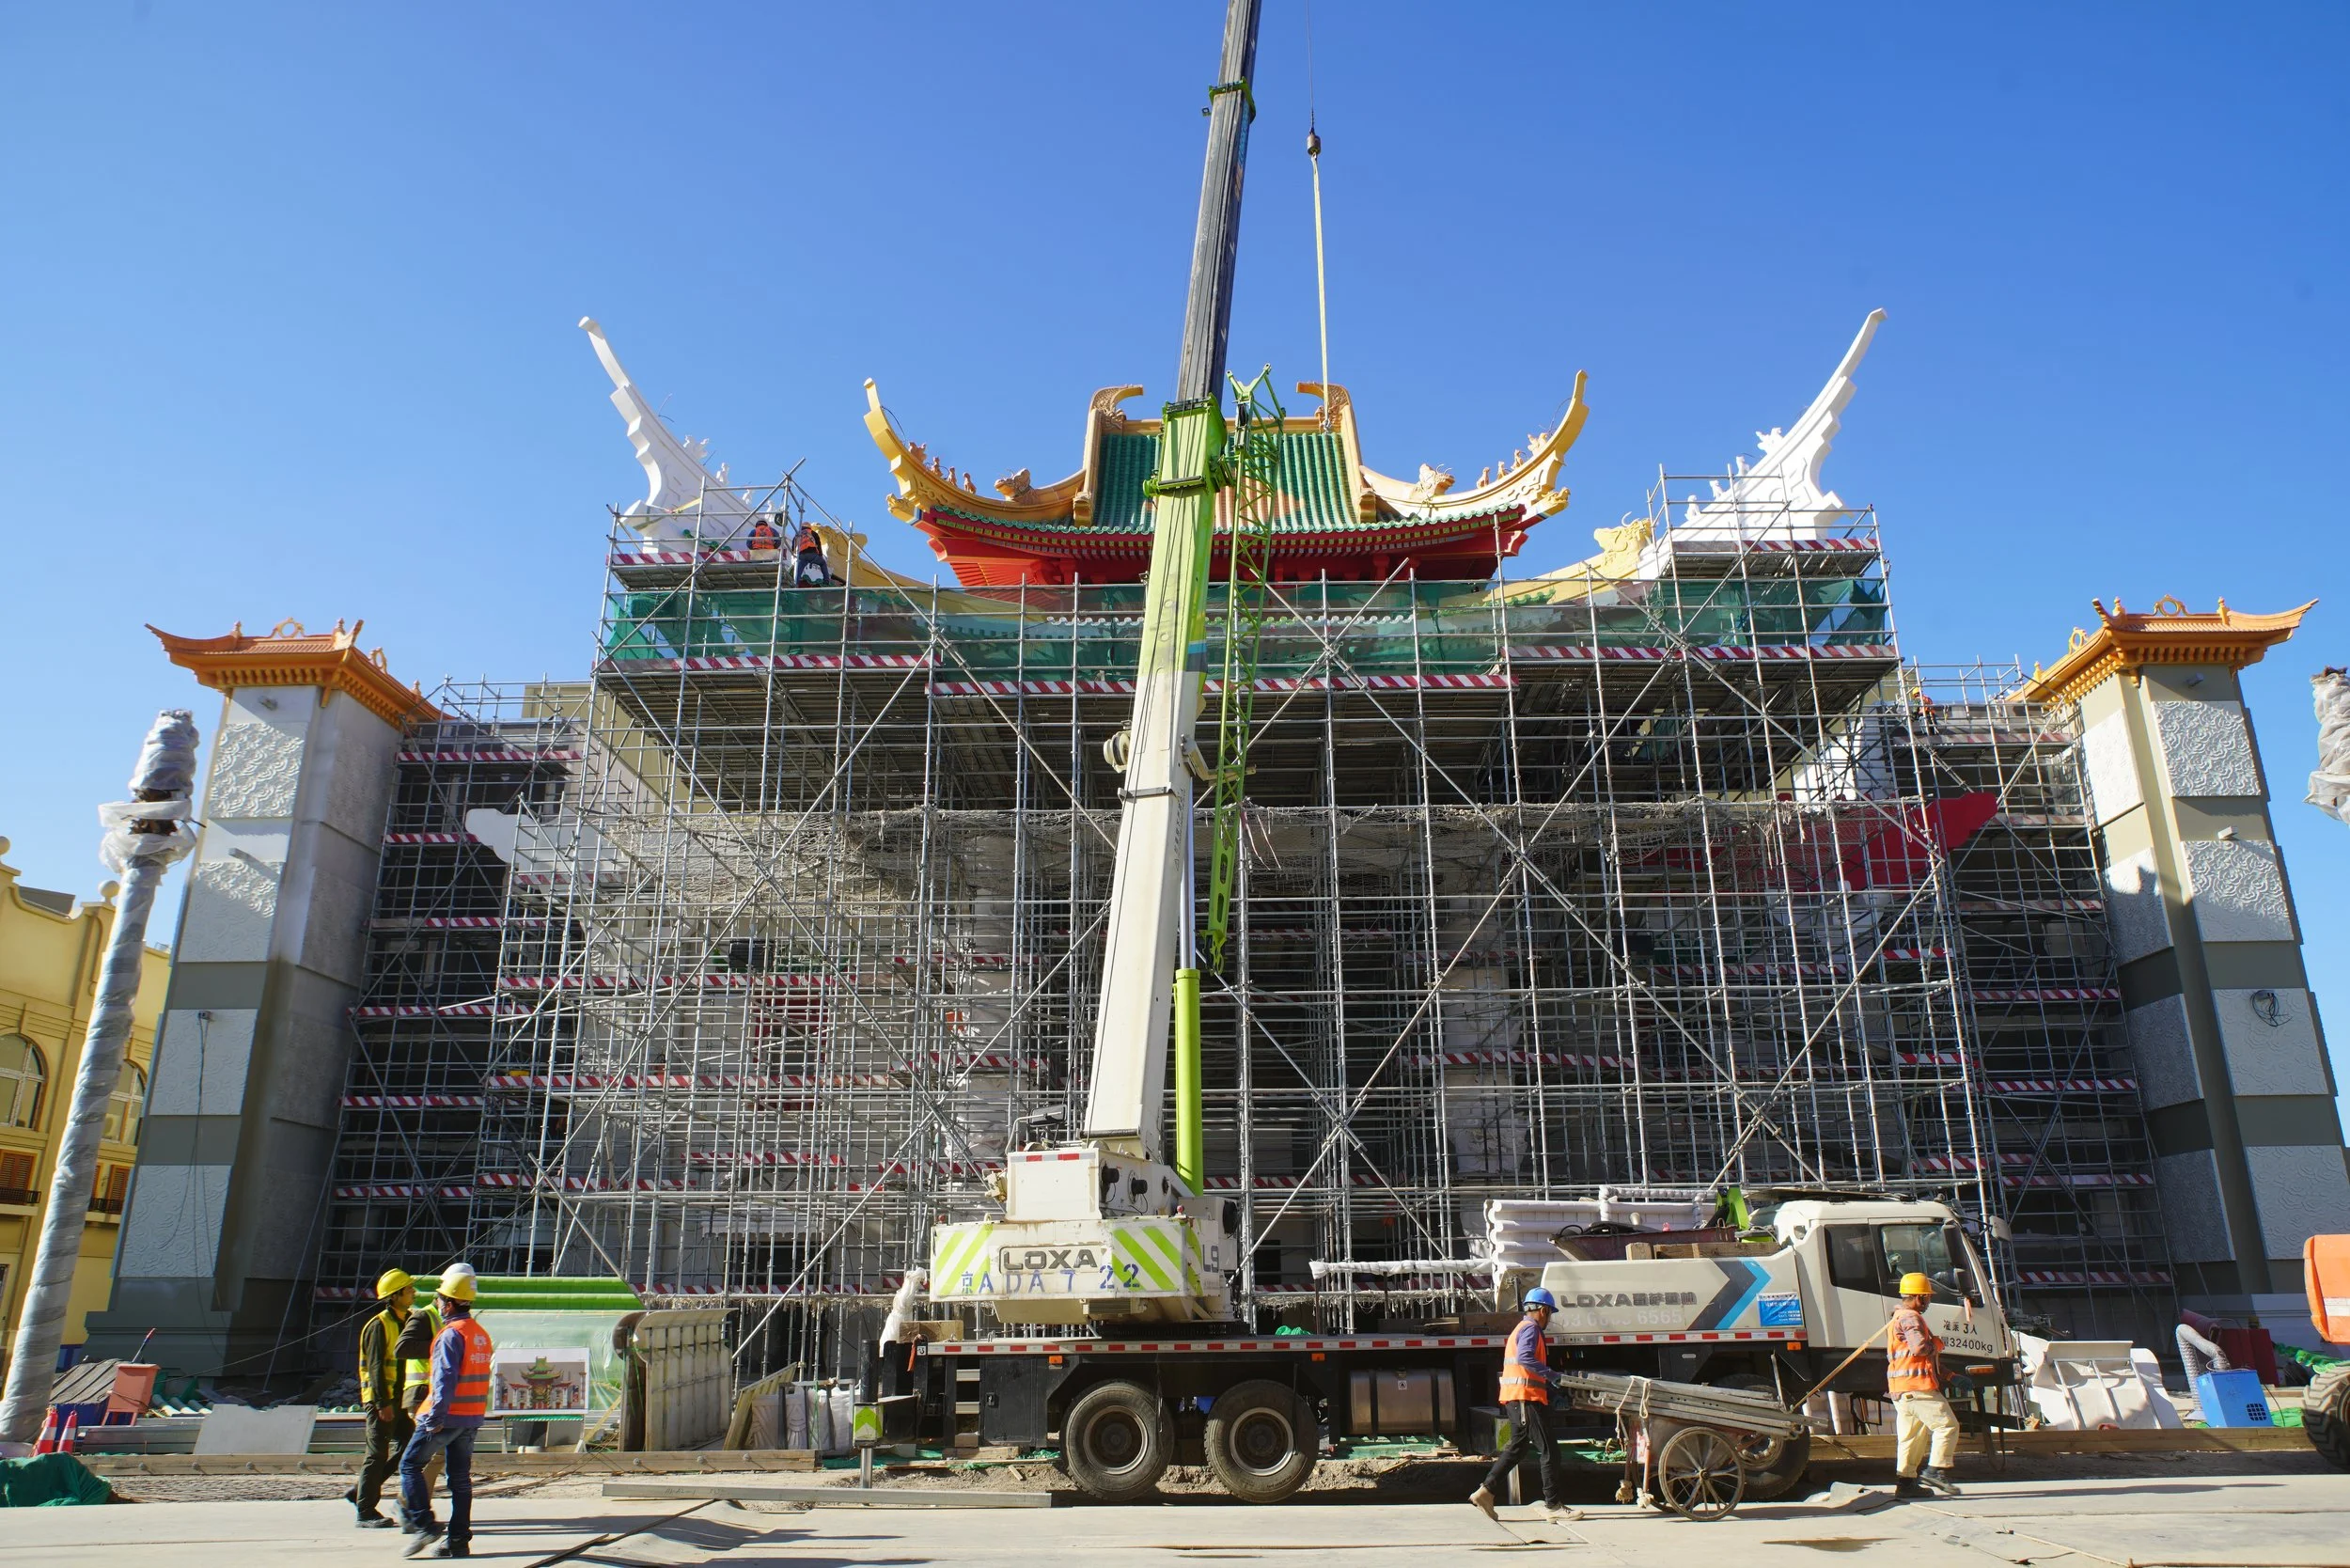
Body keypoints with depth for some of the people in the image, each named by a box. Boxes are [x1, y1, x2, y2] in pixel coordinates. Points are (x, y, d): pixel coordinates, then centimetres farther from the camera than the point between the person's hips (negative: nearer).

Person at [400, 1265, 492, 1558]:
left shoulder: (452, 1334, -14)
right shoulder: (481, 1334, 13)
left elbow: (446, 1379, -21)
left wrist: (436, 1417, -21)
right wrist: (476, 1415, 19)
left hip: (447, 1416, -8)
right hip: (473, 1418, 8)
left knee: (410, 1465, 6)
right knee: (460, 1477, 11)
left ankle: (423, 1527, -1)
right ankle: (459, 1540, 11)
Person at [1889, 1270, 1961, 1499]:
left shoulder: (1899, 1317, 24)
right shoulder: (1910, 1317, -11)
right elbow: (1920, 1347, -26)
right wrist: (1937, 1342, -4)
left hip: (1901, 1389, 11)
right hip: (1916, 1386, -11)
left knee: (1911, 1435, 11)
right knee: (1947, 1424, -8)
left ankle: (1905, 1481, 11)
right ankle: (1935, 1471, -10)